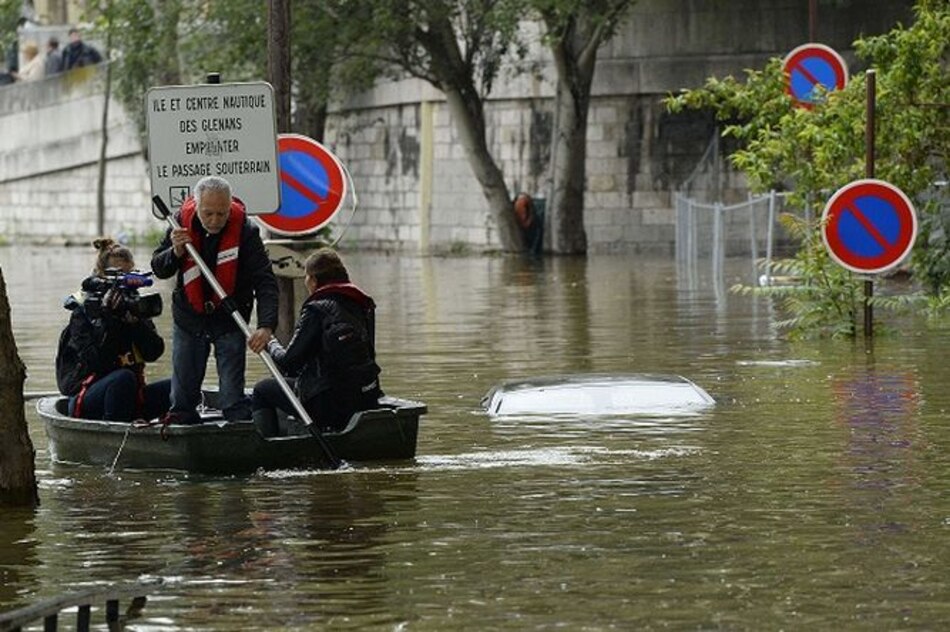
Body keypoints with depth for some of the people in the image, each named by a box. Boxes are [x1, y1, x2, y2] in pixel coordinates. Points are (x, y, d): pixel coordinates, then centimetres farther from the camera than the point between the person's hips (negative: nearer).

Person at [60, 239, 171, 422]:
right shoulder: (83, 311, -5)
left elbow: (153, 353, -3)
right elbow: (94, 362, -18)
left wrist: (135, 320, -16)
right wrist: (108, 319, -22)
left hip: (131, 395, 5)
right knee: (123, 377, -35)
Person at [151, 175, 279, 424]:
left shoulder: (245, 231, -20)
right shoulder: (182, 222, -10)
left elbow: (265, 282, -23)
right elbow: (158, 269, -1)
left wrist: (266, 325, -38)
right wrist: (176, 252, -24)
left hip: (228, 320, -3)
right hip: (188, 318, 3)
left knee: (233, 398, -7)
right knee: (182, 397, 9)